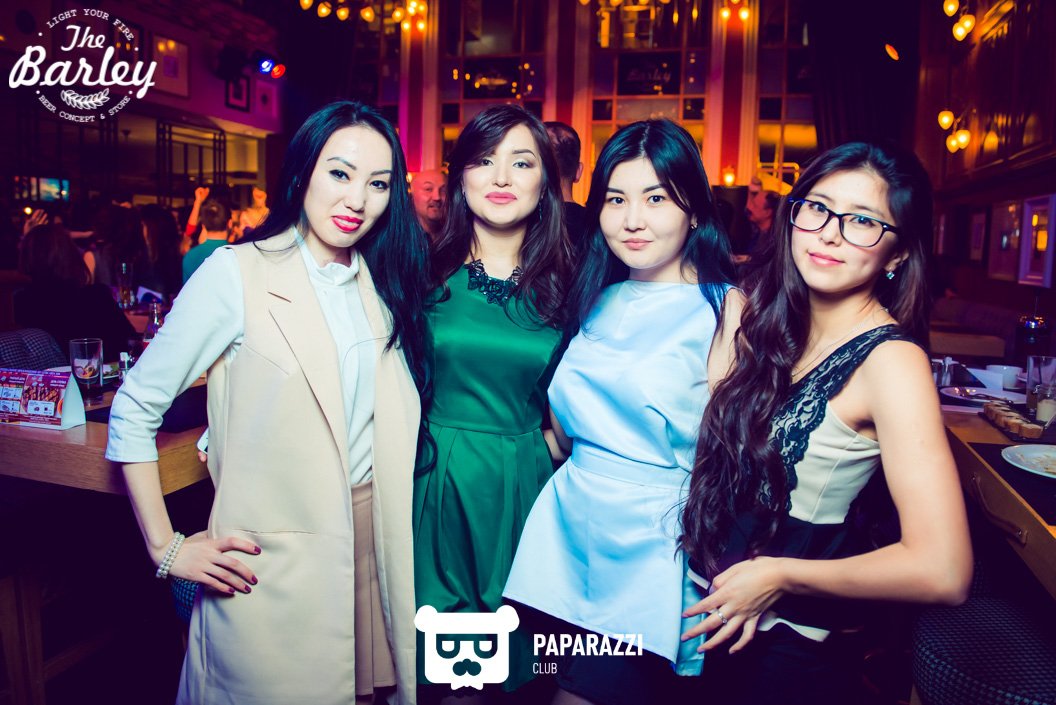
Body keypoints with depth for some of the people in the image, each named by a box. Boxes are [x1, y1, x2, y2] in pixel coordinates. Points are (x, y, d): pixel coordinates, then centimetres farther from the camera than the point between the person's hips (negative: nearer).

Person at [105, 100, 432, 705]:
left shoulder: (383, 283, 6)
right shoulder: (237, 274, -10)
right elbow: (134, 411, -6)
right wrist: (167, 549, -8)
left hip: (376, 548, 5)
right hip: (272, 563, -4)